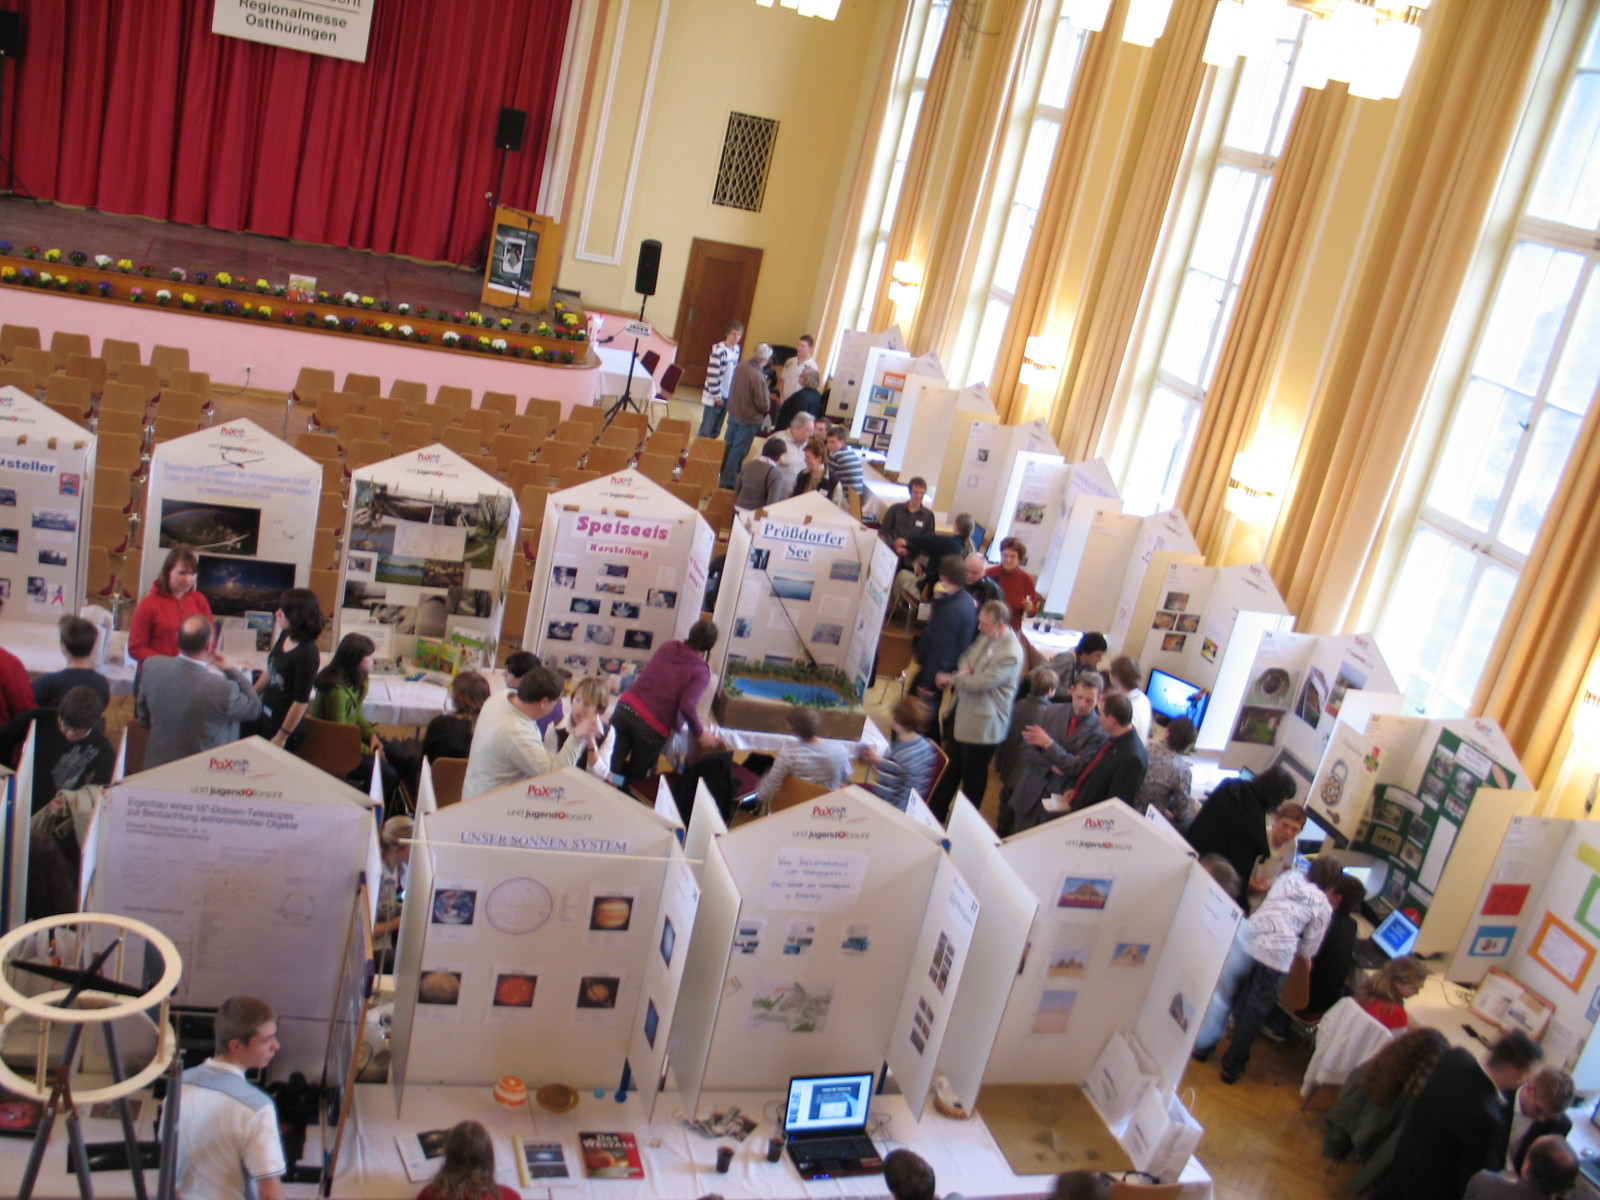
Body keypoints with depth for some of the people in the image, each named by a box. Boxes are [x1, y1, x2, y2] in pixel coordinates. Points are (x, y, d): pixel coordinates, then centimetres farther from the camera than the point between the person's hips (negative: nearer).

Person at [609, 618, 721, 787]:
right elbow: (687, 707, -15)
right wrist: (699, 735, 1)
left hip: (625, 709, 4)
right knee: (635, 778, 16)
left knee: (610, 770, 1)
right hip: (652, 727, -4)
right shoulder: (701, 671, -2)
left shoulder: (668, 648, 14)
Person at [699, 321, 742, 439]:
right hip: (714, 397, -7)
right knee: (706, 430, 0)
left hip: (727, 396, 7)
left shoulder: (736, 349, 5)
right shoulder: (719, 350, -19)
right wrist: (717, 396, -16)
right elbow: (712, 375, -20)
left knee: (716, 431, 14)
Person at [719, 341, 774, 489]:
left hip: (733, 413, 8)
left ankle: (723, 474, 38)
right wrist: (768, 393, -5)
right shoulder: (758, 377, -30)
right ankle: (728, 481, 15)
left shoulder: (742, 366, -7)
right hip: (748, 419, -8)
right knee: (738, 451, 6)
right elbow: (764, 405, -24)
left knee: (729, 445, 22)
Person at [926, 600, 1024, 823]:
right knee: (951, 765, 23)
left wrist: (950, 678, -13)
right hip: (963, 712, 9)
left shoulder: (1010, 653, -28)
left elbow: (979, 683, -28)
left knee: (973, 774, 10)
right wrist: (964, 669, -10)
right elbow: (967, 654, 14)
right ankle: (937, 810, 39)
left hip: (982, 723, -9)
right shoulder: (987, 637, -1)